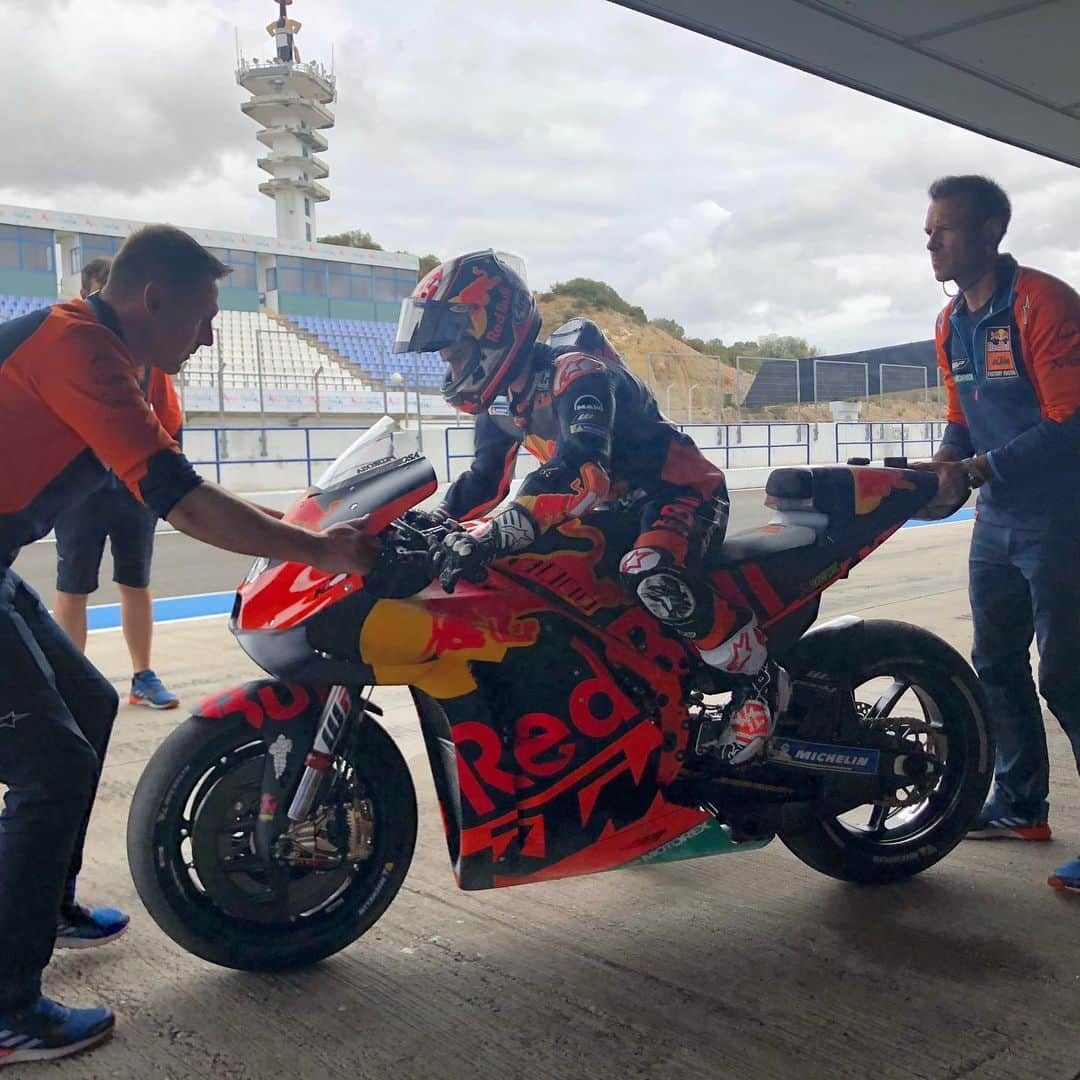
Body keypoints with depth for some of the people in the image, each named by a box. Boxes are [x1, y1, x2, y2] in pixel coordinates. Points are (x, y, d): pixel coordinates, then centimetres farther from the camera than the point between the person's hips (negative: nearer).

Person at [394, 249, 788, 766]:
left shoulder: (575, 373, -27)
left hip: (680, 492, -10)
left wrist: (497, 532, -55)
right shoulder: (500, 400, 3)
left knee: (652, 577, -39)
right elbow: (484, 478, 9)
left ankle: (759, 676, -17)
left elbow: (580, 469, -44)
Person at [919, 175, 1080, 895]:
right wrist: (945, 463, -3)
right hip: (999, 518, 9)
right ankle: (1021, 805, 31)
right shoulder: (953, 324, 11)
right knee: (998, 666, 16)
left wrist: (977, 470, -26)